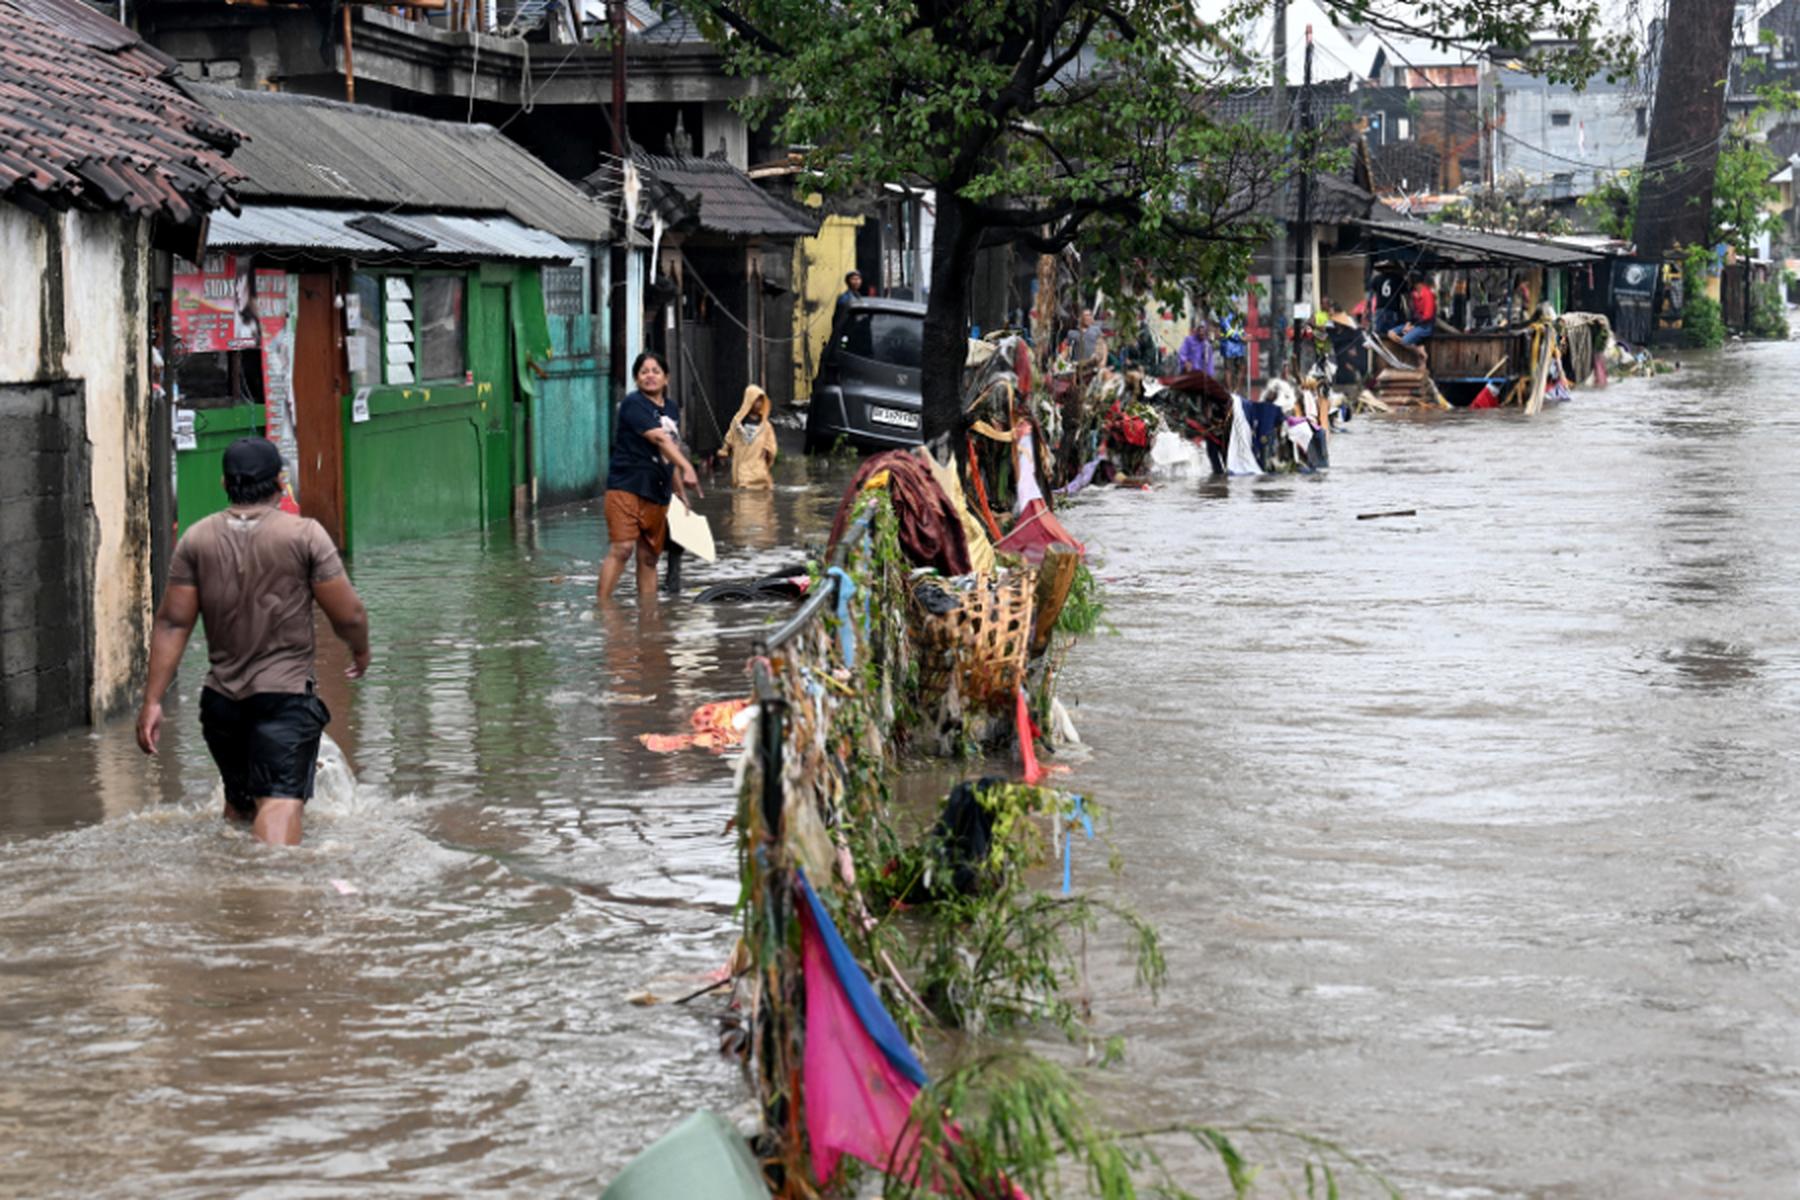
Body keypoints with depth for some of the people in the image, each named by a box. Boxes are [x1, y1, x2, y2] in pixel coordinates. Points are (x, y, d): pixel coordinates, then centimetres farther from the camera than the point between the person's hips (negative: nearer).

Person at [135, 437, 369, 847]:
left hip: (221, 699, 5)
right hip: (286, 692, -5)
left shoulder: (196, 539, 4)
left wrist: (152, 700, 3)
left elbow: (172, 623, 1)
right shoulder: (304, 534, -6)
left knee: (238, 802, 23)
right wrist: (360, 651, 16)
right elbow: (348, 616, -6)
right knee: (280, 800, -17)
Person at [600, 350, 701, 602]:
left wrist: (681, 493, 22)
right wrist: (687, 468, -31)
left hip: (657, 492, 7)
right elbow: (659, 439, -21)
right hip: (626, 486, -7)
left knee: (649, 557, 9)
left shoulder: (672, 408, 16)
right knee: (621, 548, -19)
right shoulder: (633, 404, -8)